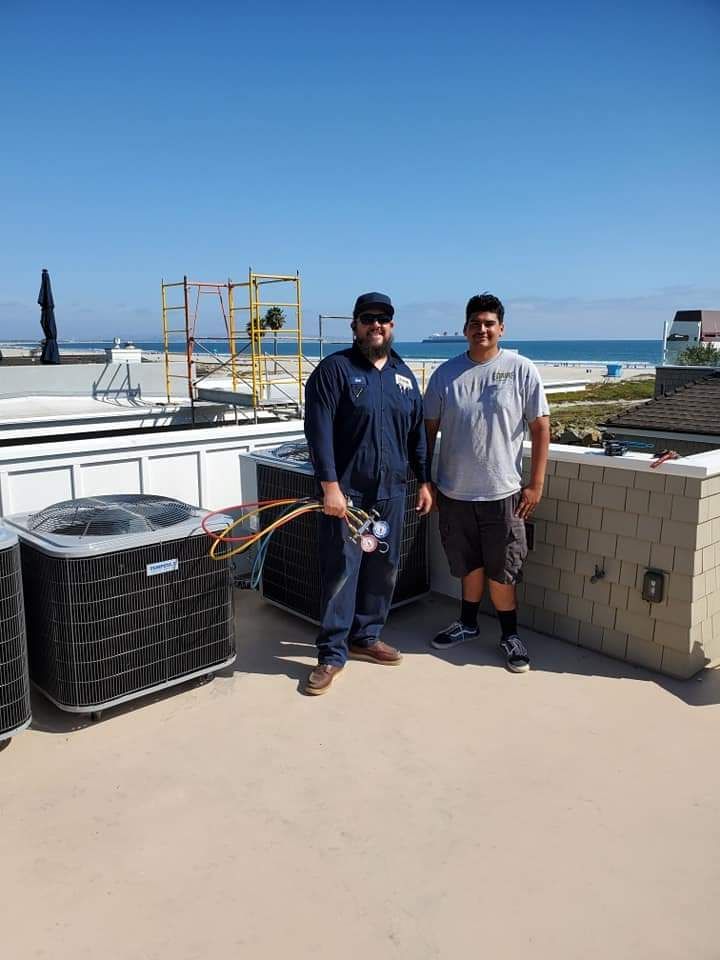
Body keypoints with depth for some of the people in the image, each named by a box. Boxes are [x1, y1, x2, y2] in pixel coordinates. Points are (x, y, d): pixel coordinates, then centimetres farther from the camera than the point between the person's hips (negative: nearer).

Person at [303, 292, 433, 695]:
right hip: (346, 491, -5)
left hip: (391, 491, 6)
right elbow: (319, 431, -12)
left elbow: (417, 433, 17)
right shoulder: (334, 369, -5)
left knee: (384, 569, 12)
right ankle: (332, 654, 9)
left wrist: (425, 481, 14)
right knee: (341, 571, -2)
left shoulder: (404, 374, 13)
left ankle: (366, 637, 29)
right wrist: (330, 485, -19)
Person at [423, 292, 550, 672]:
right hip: (454, 491, 3)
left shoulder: (521, 370, -5)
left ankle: (510, 634, 25)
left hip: (502, 492, -2)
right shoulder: (445, 373, 2)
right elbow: (429, 428, 7)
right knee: (469, 565, 18)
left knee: (501, 570, 7)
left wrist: (535, 485, -7)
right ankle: (467, 623, 37)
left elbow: (540, 427, -4)